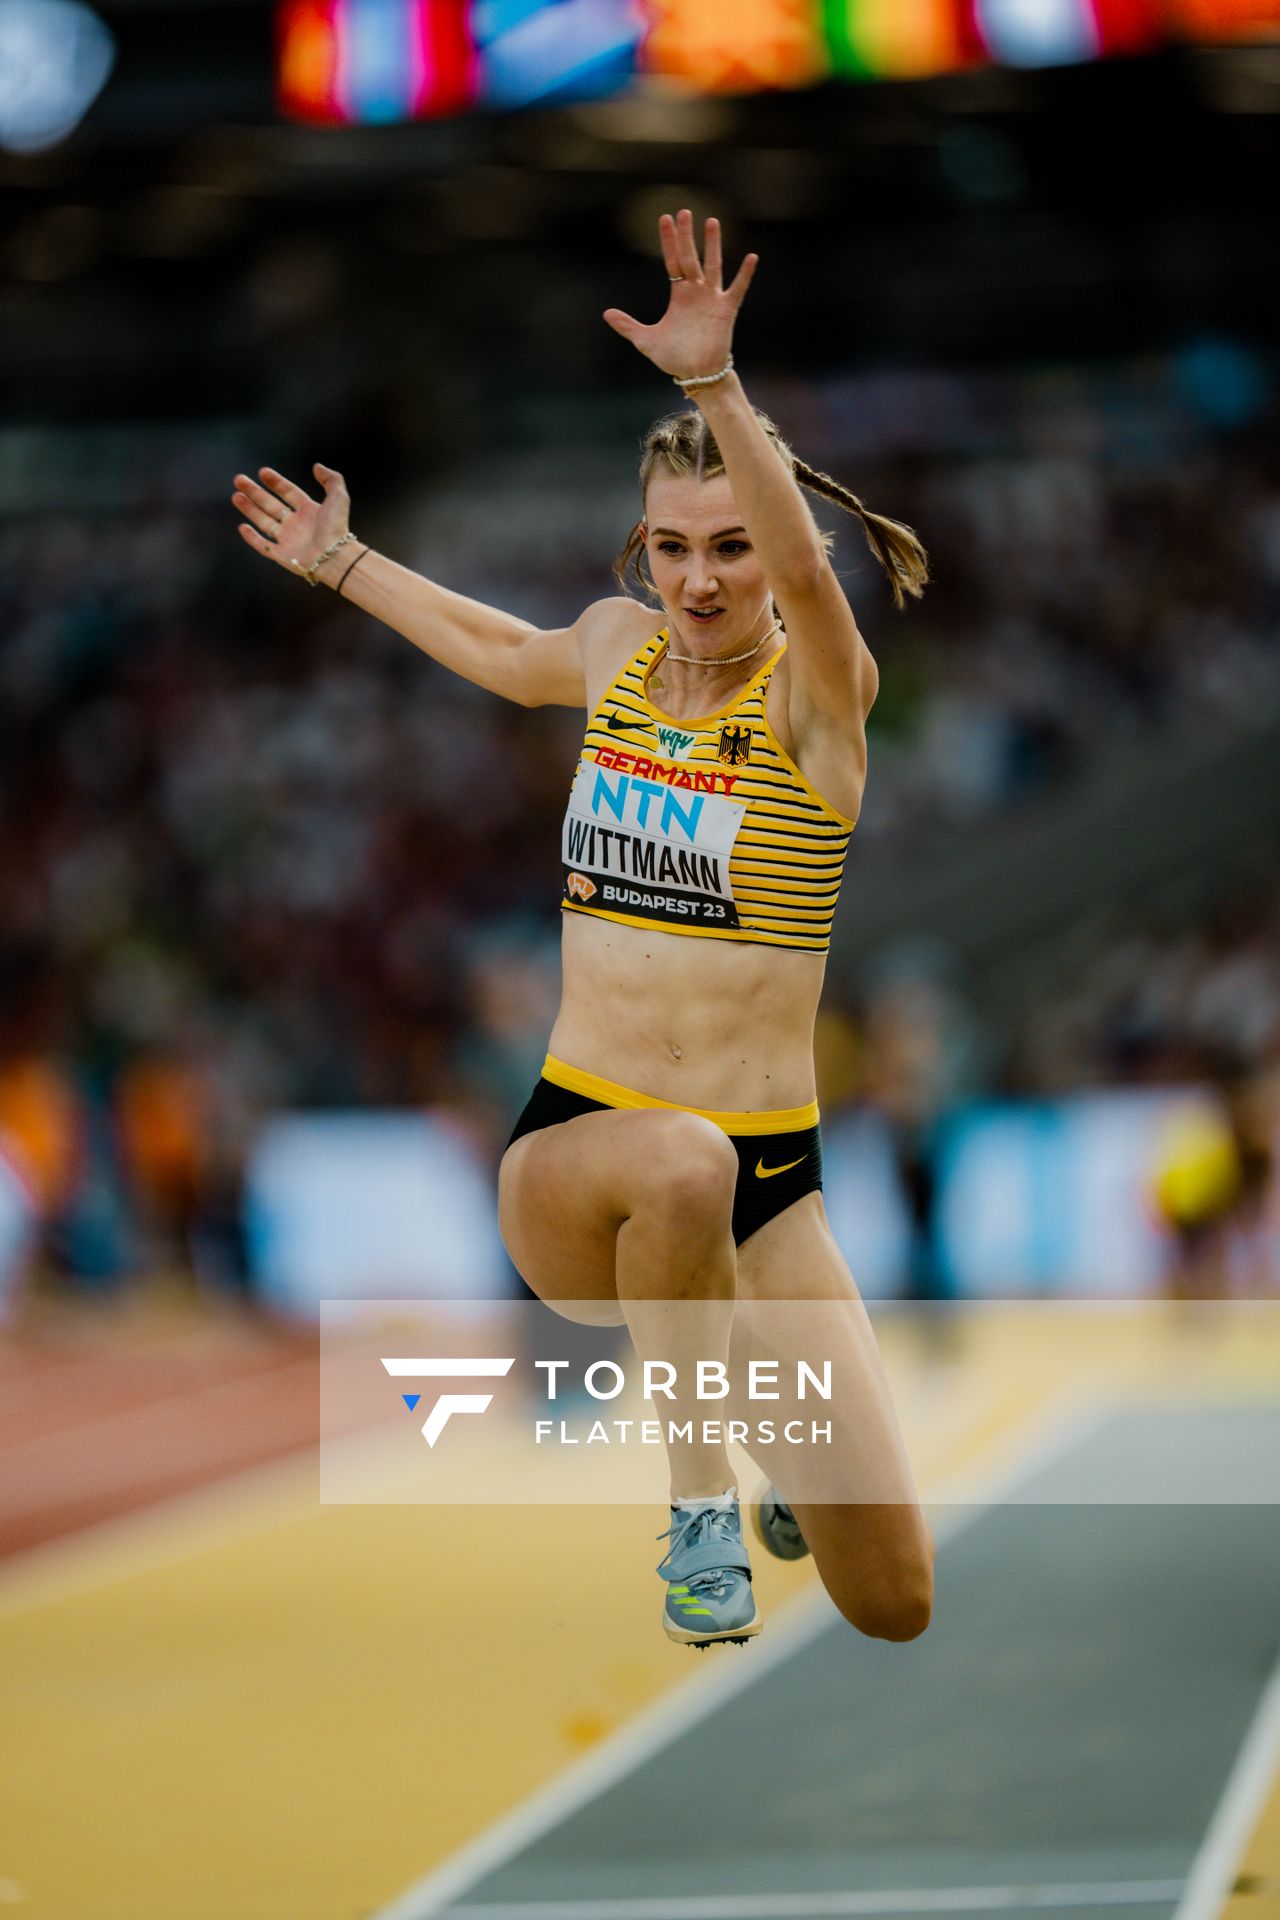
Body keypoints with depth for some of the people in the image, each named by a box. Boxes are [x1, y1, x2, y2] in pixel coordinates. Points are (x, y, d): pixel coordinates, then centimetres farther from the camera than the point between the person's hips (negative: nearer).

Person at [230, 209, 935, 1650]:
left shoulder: (818, 695, -7)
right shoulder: (619, 645, 6)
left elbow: (805, 566, -32)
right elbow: (501, 651, 32)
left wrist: (713, 386, -46)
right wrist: (342, 563, 41)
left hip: (765, 1182, -2)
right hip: (569, 1155, 2)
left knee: (894, 1605, -6)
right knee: (681, 1158, -39)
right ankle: (698, 1502, -17)